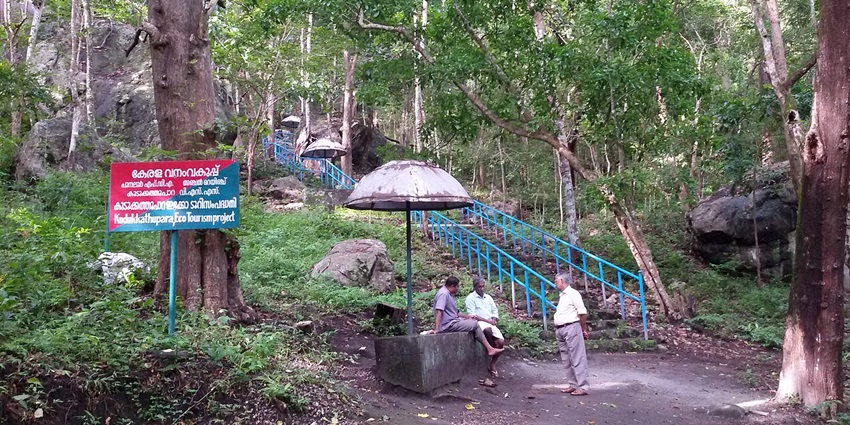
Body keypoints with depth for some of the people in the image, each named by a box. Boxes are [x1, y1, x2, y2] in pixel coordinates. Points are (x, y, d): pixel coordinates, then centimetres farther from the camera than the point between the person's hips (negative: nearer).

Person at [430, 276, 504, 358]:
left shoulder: (449, 294, 17)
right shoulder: (443, 294, -16)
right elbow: (439, 311, -26)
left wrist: (467, 316, 17)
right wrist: (436, 329, -33)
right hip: (448, 325, -11)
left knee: (475, 320, 9)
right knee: (475, 324, -12)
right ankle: (489, 349, -7)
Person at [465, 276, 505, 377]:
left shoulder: (488, 297, 19)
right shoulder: (470, 298, -1)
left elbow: (495, 310, 18)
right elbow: (472, 314, -10)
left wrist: (494, 319, -4)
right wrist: (487, 320, -16)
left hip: (491, 324, 6)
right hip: (478, 323, -6)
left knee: (501, 342, -16)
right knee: (488, 329, -41)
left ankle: (492, 364, -1)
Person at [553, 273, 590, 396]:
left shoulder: (573, 293, -8)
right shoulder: (562, 296, 19)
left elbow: (582, 313, -11)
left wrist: (584, 330, -9)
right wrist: (557, 330, 13)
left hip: (571, 328, -9)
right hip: (560, 330, 9)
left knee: (577, 359, -8)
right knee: (567, 360, 11)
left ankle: (583, 387, -7)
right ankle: (573, 385, 17)